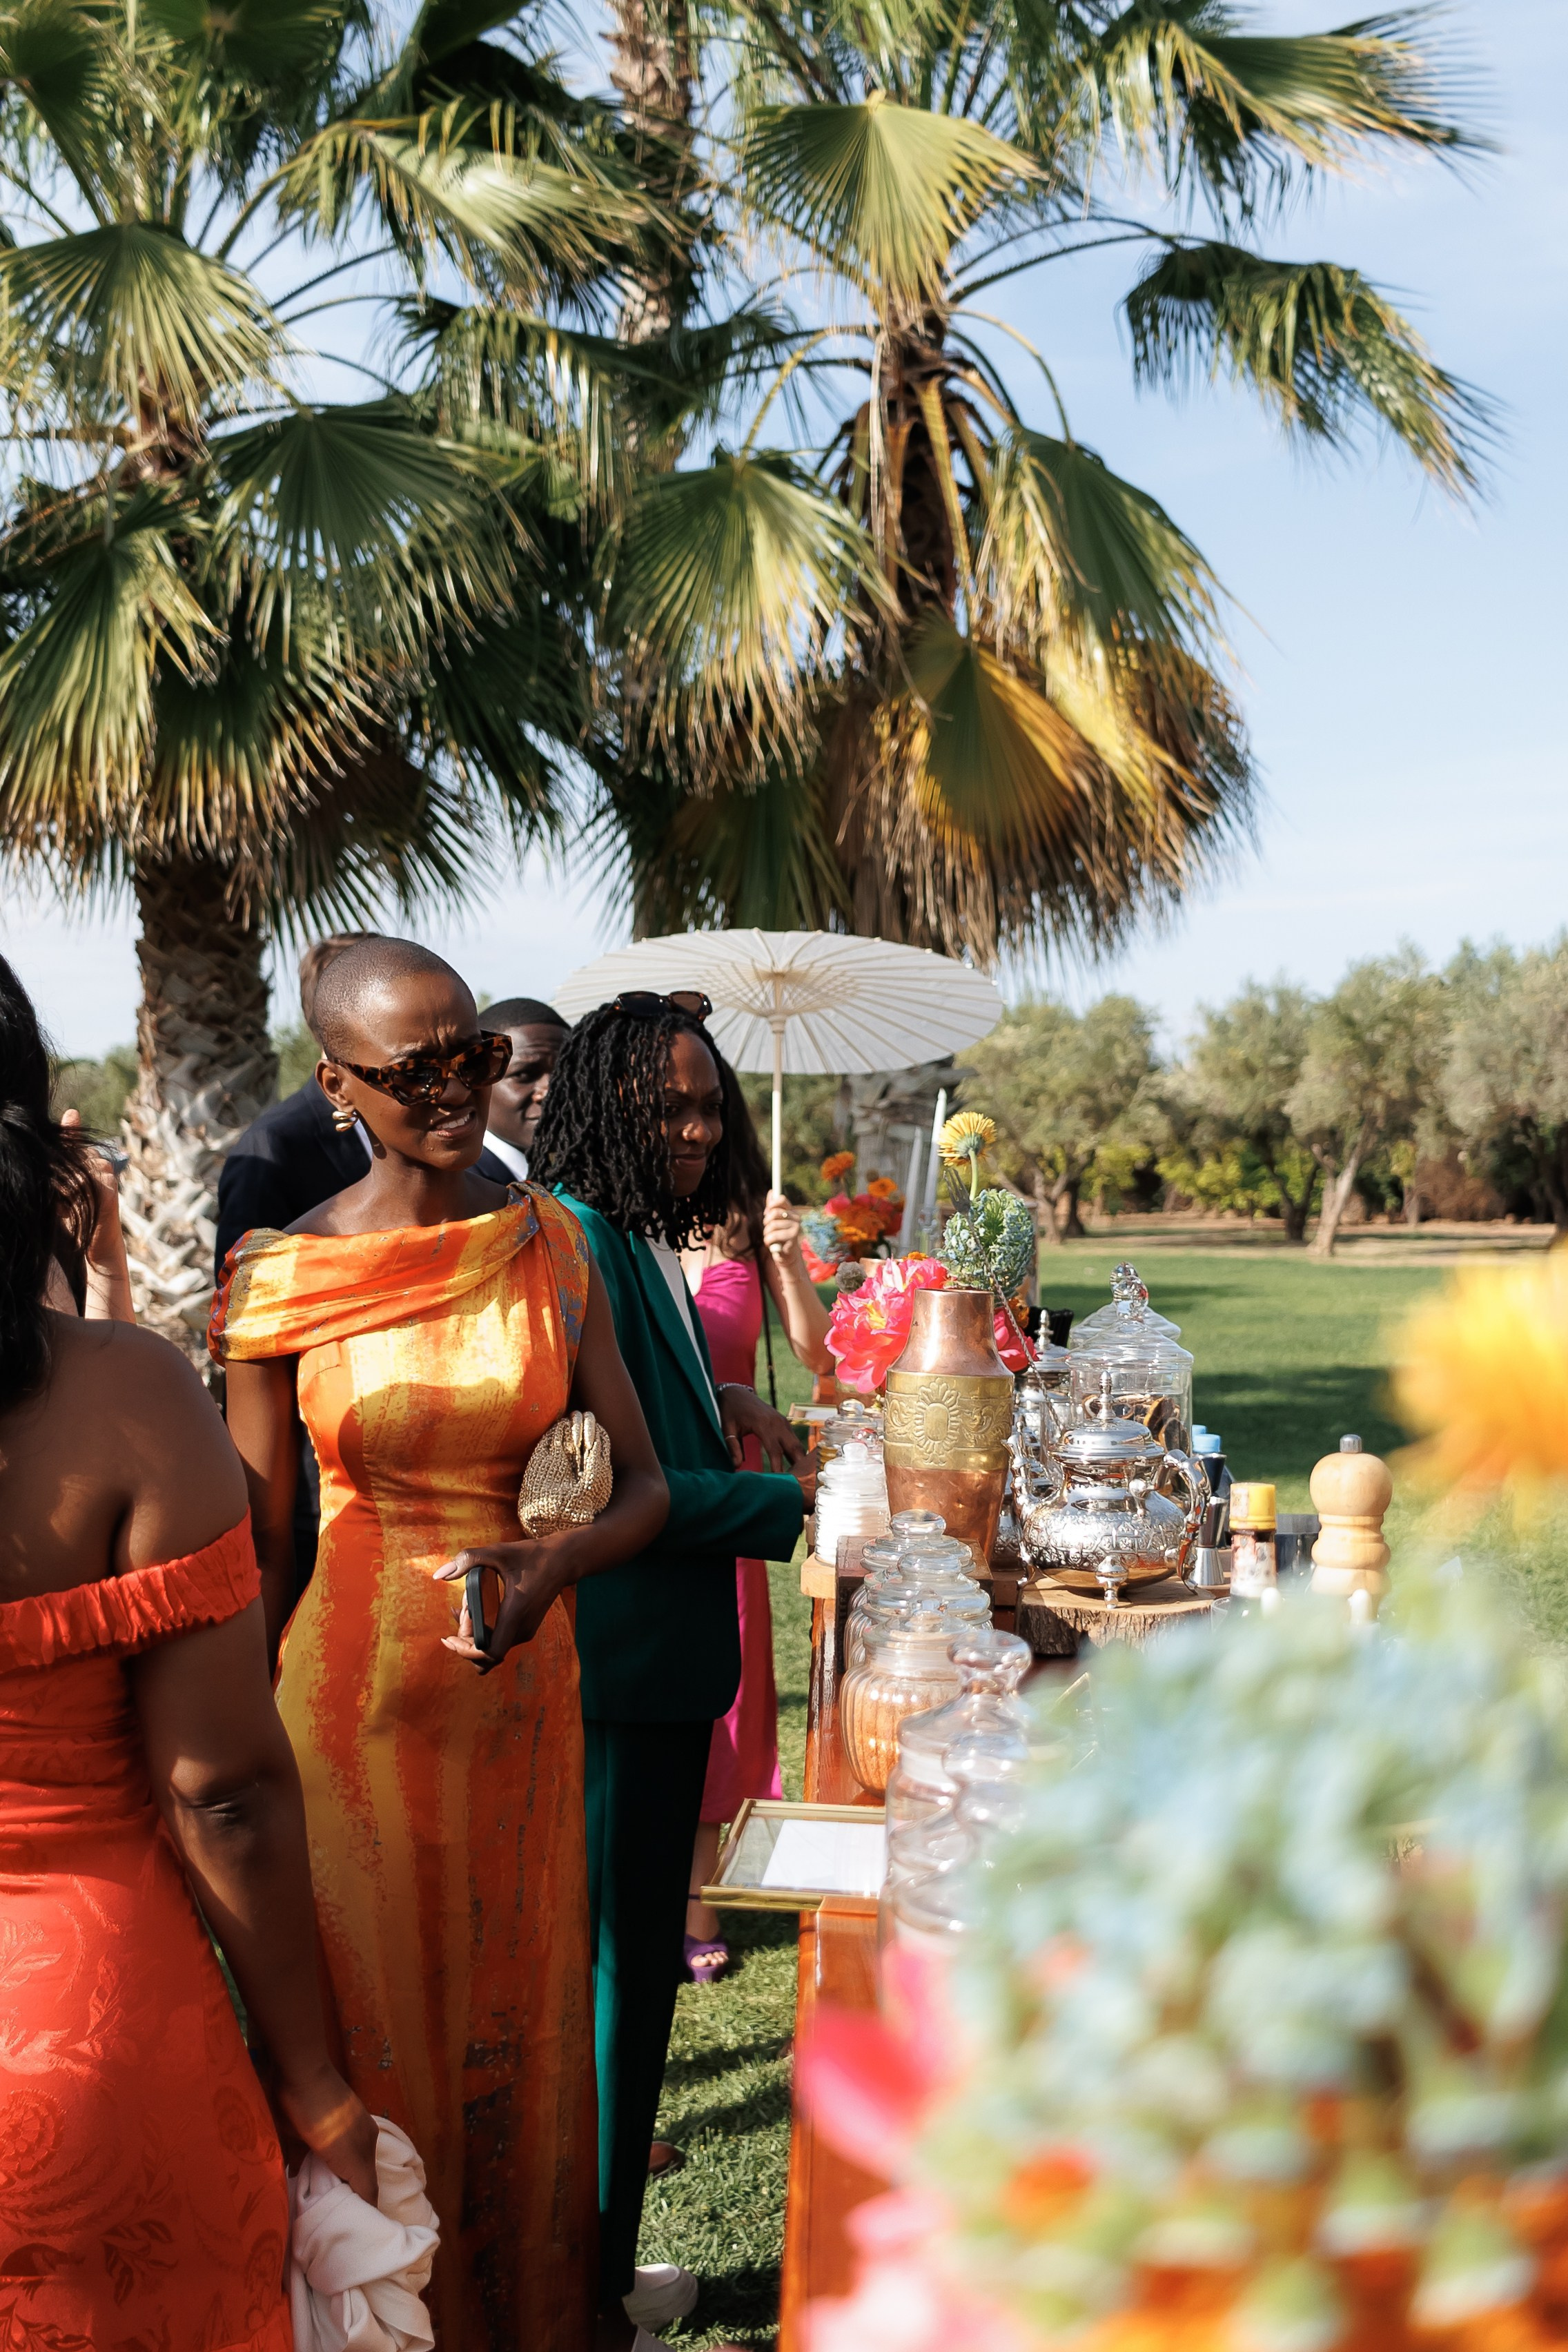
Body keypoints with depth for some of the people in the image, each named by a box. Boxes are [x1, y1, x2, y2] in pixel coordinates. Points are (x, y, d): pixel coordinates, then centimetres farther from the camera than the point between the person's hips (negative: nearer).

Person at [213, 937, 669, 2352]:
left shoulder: (549, 1247, -1)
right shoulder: (284, 1278, -7)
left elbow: (644, 1485, 1)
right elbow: (256, 1547, 0)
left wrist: (555, 1564, -19)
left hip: (521, 1695, 2)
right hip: (355, 1698, -2)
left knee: (525, 2038, 15)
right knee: (377, 2044, 10)